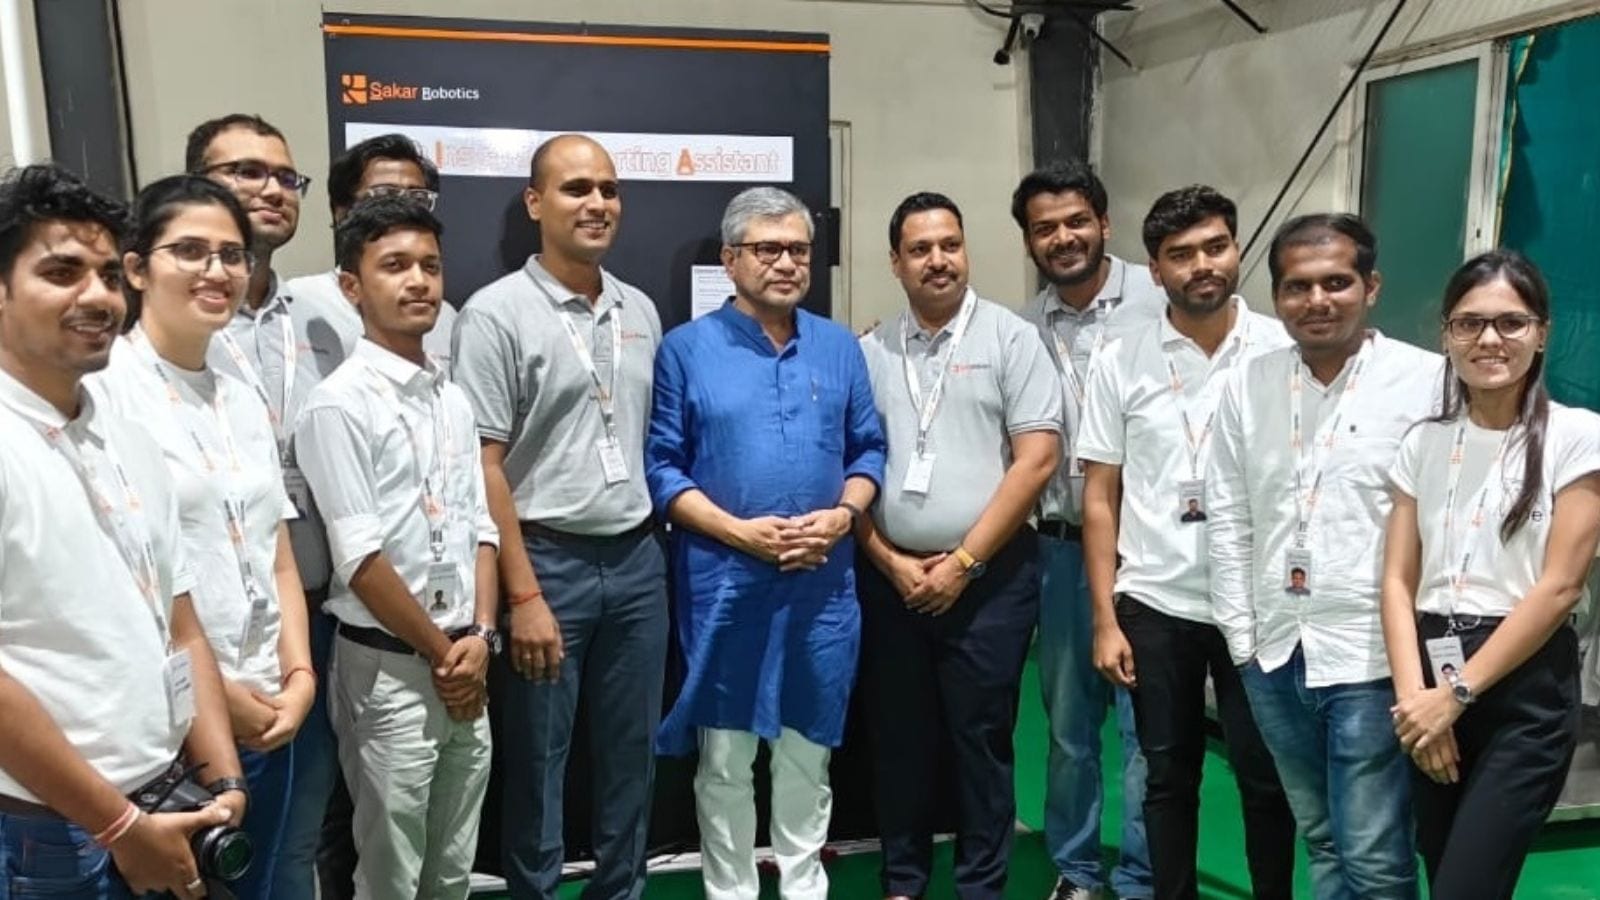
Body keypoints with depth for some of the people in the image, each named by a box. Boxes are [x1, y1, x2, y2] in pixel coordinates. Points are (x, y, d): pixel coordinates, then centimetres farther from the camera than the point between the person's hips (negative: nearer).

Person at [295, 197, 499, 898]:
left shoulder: (453, 399, 8)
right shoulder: (341, 403, -13)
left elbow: (480, 527, 9)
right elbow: (360, 559, -16)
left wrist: (479, 637, -3)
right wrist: (441, 653, -9)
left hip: (463, 665, 6)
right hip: (388, 668, -6)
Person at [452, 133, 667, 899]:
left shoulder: (641, 312, 9)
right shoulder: (496, 313, -8)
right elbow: (483, 466, -10)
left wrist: (655, 542, 8)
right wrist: (523, 595, -13)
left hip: (637, 559, 5)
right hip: (550, 560, -5)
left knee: (631, 755, 15)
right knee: (538, 761, 9)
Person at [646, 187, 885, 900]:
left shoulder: (840, 348, 8)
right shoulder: (686, 349, -2)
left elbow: (869, 449, 10)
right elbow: (661, 466, -6)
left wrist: (842, 515, -9)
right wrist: (740, 531, -16)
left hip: (823, 582, 3)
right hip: (723, 582, -3)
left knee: (808, 749, 14)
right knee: (724, 757, 8)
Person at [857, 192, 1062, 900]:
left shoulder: (1011, 338, -2)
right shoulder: (870, 352, 7)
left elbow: (1037, 459, -8)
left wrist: (963, 561, -11)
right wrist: (889, 561, -4)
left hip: (989, 577, -3)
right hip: (889, 578, 3)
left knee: (981, 739, 6)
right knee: (897, 737, 12)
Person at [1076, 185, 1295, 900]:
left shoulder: (1285, 350, -2)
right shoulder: (1120, 363, 0)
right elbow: (1100, 498, 2)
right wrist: (1105, 619, -1)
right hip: (1155, 605, 1)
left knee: (1267, 778, 11)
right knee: (1169, 777, 13)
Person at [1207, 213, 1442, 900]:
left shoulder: (1429, 381, -8)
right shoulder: (1248, 385, 5)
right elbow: (1229, 518, 8)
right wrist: (1242, 637, 6)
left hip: (1373, 659, -4)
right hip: (1275, 654, 5)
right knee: (1320, 841, 20)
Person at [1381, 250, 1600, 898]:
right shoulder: (1424, 443, 7)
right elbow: (1398, 579, 2)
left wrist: (1458, 693, -12)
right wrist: (1415, 695, -10)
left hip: (1526, 690, -4)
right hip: (1433, 683, 4)